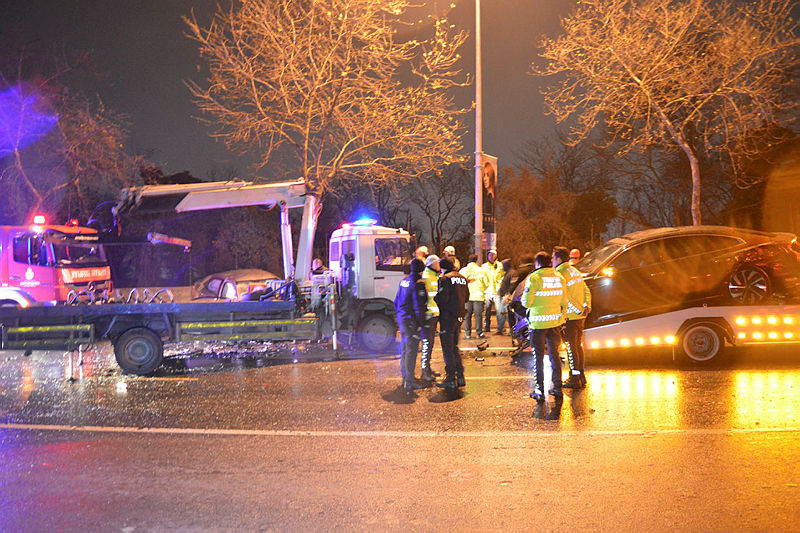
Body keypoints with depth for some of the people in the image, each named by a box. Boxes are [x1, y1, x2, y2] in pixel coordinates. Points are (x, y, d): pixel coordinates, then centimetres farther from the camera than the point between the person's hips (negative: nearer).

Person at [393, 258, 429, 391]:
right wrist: (420, 324, -15)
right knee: (411, 350, -5)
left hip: (402, 319, 9)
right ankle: (410, 382, -4)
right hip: (412, 321, -9)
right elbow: (419, 306, -19)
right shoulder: (418, 283, -16)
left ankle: (405, 377, 27)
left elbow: (397, 302, 19)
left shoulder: (404, 281, 12)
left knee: (405, 349, 17)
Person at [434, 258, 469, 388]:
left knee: (447, 349, -2)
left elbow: (443, 298, -20)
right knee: (454, 347, 18)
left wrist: (434, 299, -2)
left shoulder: (445, 279, -13)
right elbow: (466, 298, 17)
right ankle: (460, 377, 17)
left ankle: (451, 379, -1)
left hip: (447, 317, -8)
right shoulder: (462, 278, 12)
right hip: (459, 316, 8)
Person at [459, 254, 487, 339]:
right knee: (478, 315, 5)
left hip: (466, 296, 1)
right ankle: (479, 333, 6)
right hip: (478, 296, -1)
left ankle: (467, 333, 5)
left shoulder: (462, 271, 2)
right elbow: (486, 283, 5)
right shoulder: (481, 270, 1)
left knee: (467, 316, 6)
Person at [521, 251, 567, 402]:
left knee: (538, 357, 4)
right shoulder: (559, 278, 4)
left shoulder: (533, 278, -12)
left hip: (538, 323, -4)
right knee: (554, 354, 16)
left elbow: (526, 302, -12)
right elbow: (564, 302, 7)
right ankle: (557, 388, 19)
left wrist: (525, 293, 7)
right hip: (554, 321, 5)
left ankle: (539, 391, 6)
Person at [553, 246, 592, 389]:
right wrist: (586, 306, 5)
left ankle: (574, 379, 1)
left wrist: (578, 311, -17)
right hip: (580, 315, 9)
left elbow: (565, 298, -22)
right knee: (578, 346, 16)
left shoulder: (560, 274, -14)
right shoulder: (575, 271, 15)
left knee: (571, 347, -3)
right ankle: (581, 375, 23)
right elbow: (587, 291, 15)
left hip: (571, 317, -9)